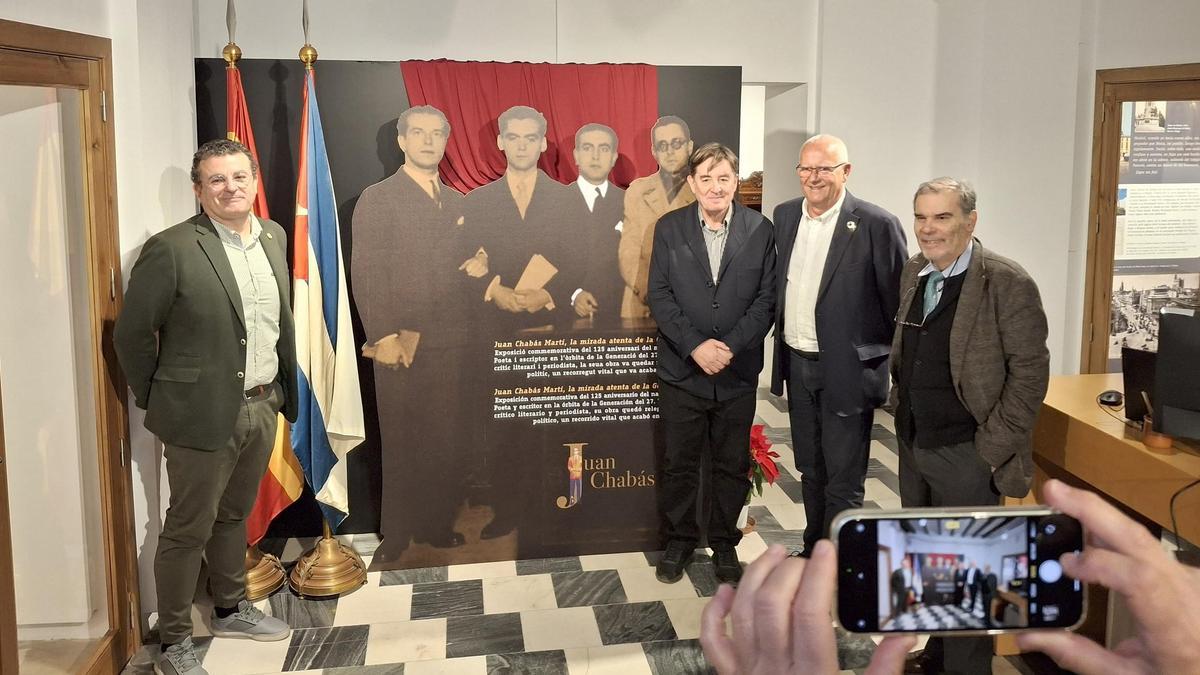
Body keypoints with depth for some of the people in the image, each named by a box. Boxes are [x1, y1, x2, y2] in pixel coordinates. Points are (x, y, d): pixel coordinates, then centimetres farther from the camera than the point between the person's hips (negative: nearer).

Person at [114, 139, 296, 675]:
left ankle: (231, 610, 40)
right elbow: (132, 334, -10)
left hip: (263, 406, 6)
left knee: (234, 515, 22)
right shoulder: (171, 249, -15)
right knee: (188, 529, 6)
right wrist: (156, 402, -2)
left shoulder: (273, 236, 6)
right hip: (203, 413, -6)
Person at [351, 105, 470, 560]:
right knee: (400, 443, 3)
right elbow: (366, 273, -6)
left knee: (447, 441, 4)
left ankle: (438, 524, 17)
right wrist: (383, 336, -13)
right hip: (400, 342, -4)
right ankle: (396, 533, 16)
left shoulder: (457, 203, 17)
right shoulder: (377, 199, 2)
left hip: (451, 340, 4)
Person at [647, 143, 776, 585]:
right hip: (681, 370, 0)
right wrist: (695, 346, -15)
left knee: (732, 464, 11)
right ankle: (678, 540, 27)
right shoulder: (669, 228, 0)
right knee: (678, 463, 10)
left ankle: (724, 542, 28)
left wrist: (730, 346, -15)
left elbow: (766, 299, -3)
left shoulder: (760, 230, 0)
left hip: (738, 373, 1)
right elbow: (659, 297, -4)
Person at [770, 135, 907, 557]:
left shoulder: (876, 224, -14)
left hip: (848, 370, -6)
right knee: (811, 470, 20)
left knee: (843, 482, 4)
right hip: (797, 364, 6)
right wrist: (783, 340, 13)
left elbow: (899, 301, -10)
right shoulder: (785, 216, 6)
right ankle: (814, 550, 37)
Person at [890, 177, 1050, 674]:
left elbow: (1030, 371, -14)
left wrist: (991, 447, -15)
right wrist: (902, 407, 10)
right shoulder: (913, 273, 6)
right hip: (913, 445, 7)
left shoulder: (1008, 283, -15)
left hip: (966, 453, -7)